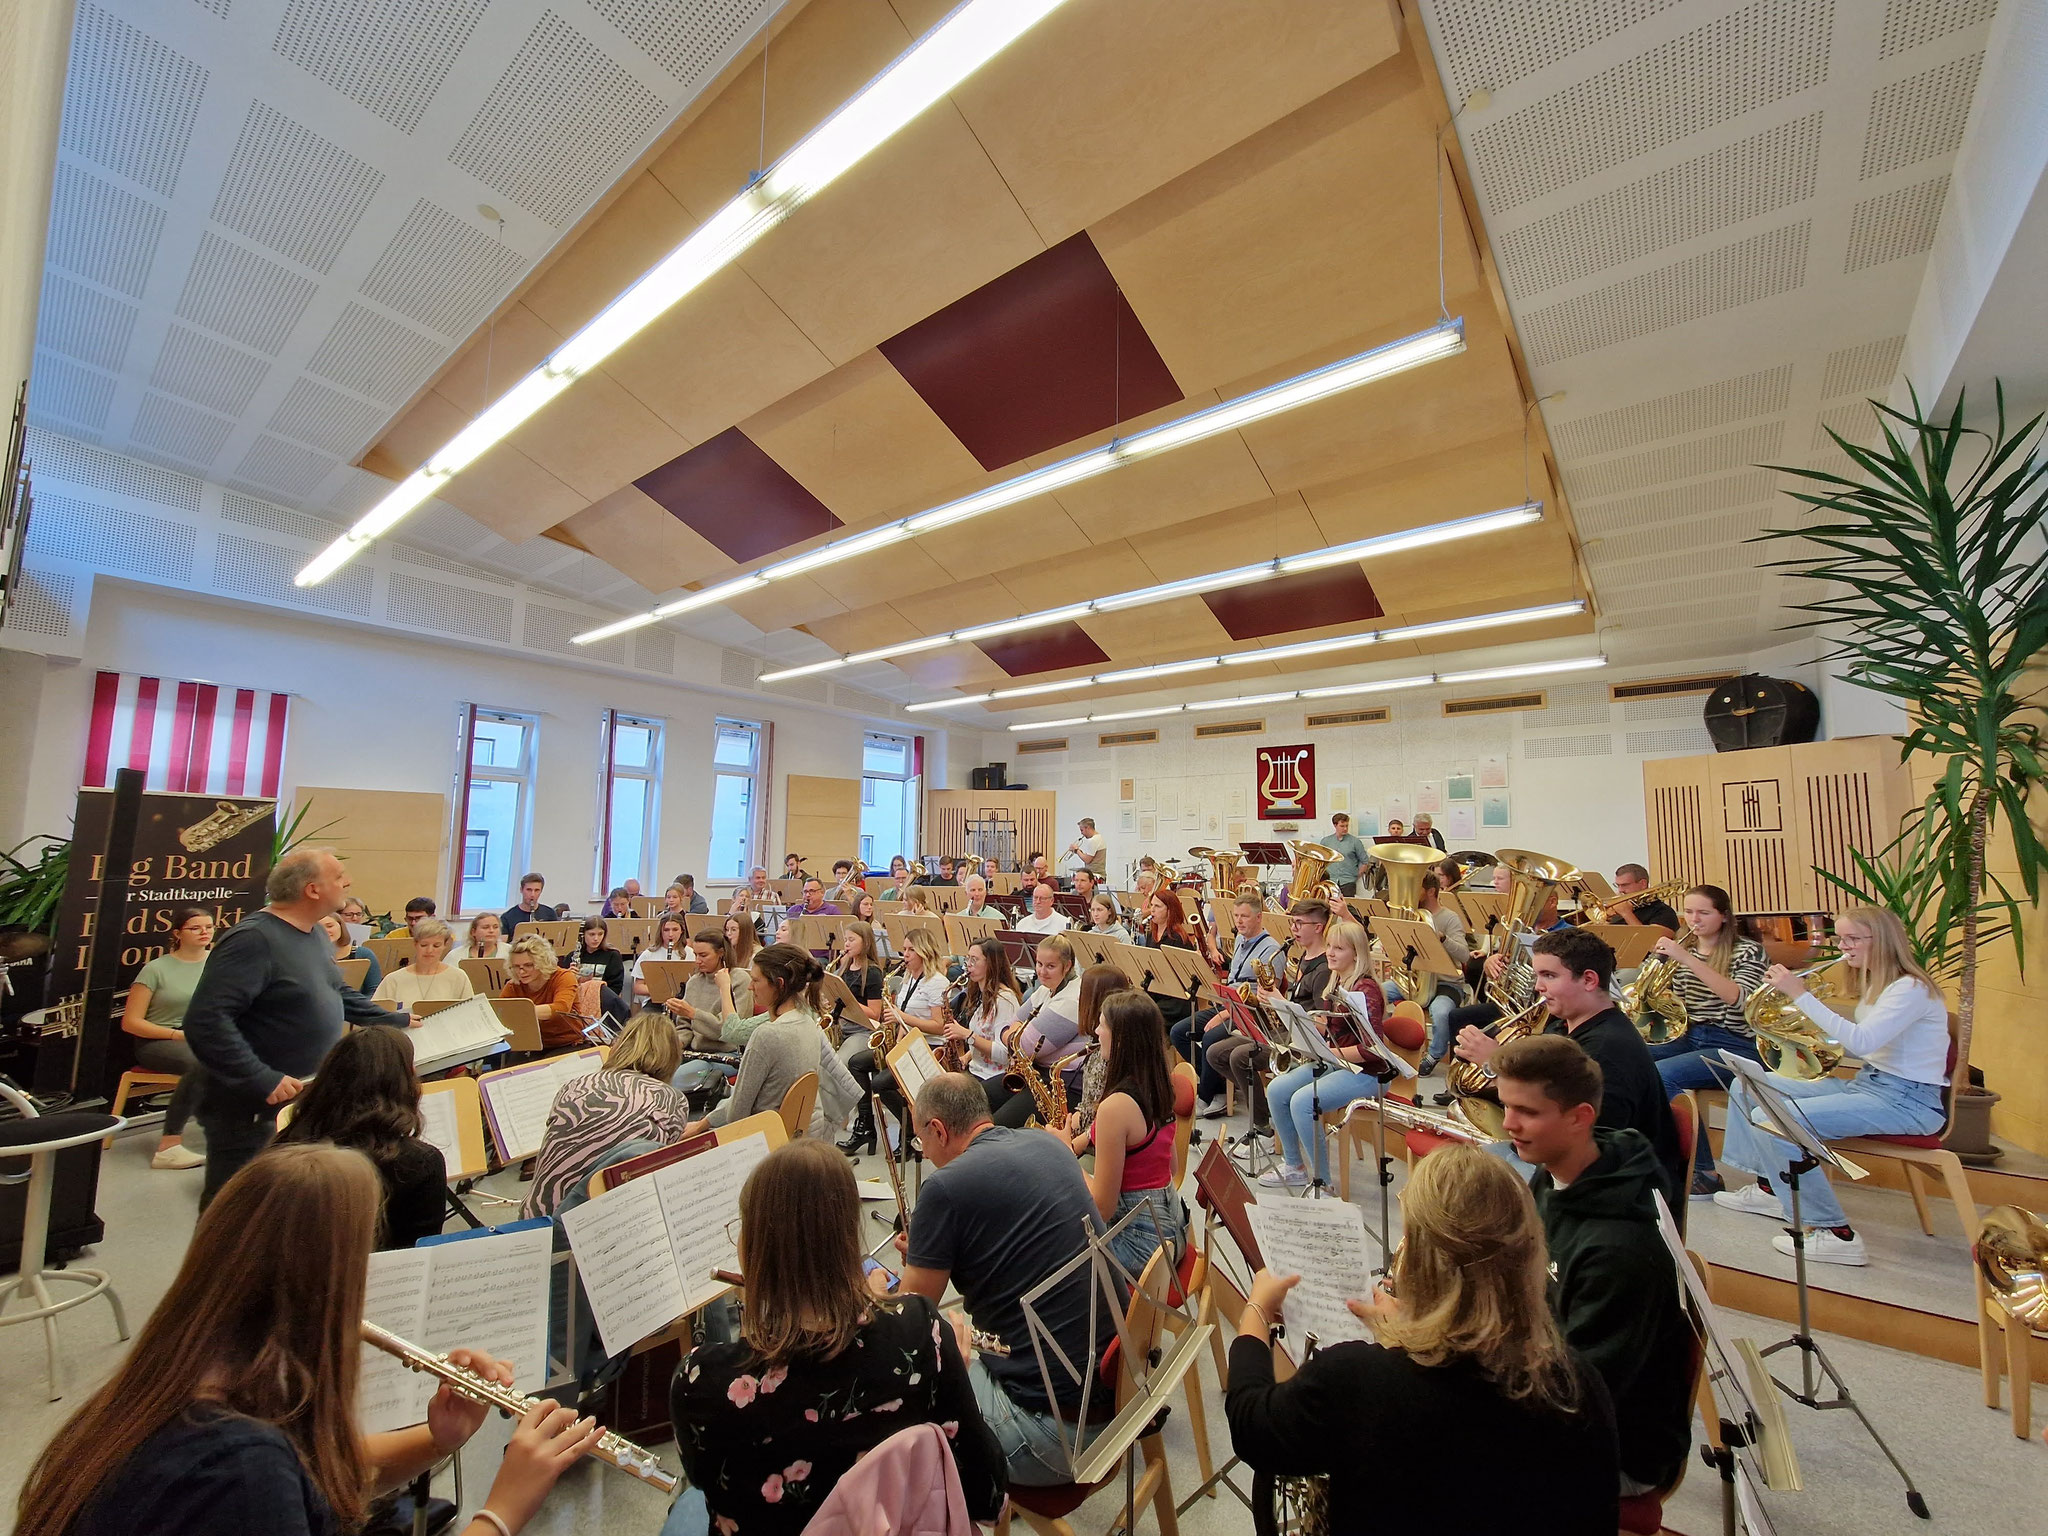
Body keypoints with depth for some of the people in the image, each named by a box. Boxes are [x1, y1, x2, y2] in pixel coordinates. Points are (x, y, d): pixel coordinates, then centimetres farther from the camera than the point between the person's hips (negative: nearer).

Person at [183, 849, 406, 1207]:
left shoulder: (314, 934, 7)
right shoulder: (253, 939, -24)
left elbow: (336, 993, 20)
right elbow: (205, 1021, -30)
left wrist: (396, 1022, 20)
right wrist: (262, 1080, -30)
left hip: (306, 1103, 9)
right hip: (253, 1110, -9)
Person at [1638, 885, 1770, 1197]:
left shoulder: (1748, 951, -4)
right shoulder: (1683, 949, 12)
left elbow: (1738, 999, -23)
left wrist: (1688, 960, -31)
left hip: (1735, 1046, -5)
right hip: (1689, 1037, 6)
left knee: (1661, 1075, -30)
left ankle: (1703, 1173, -15)